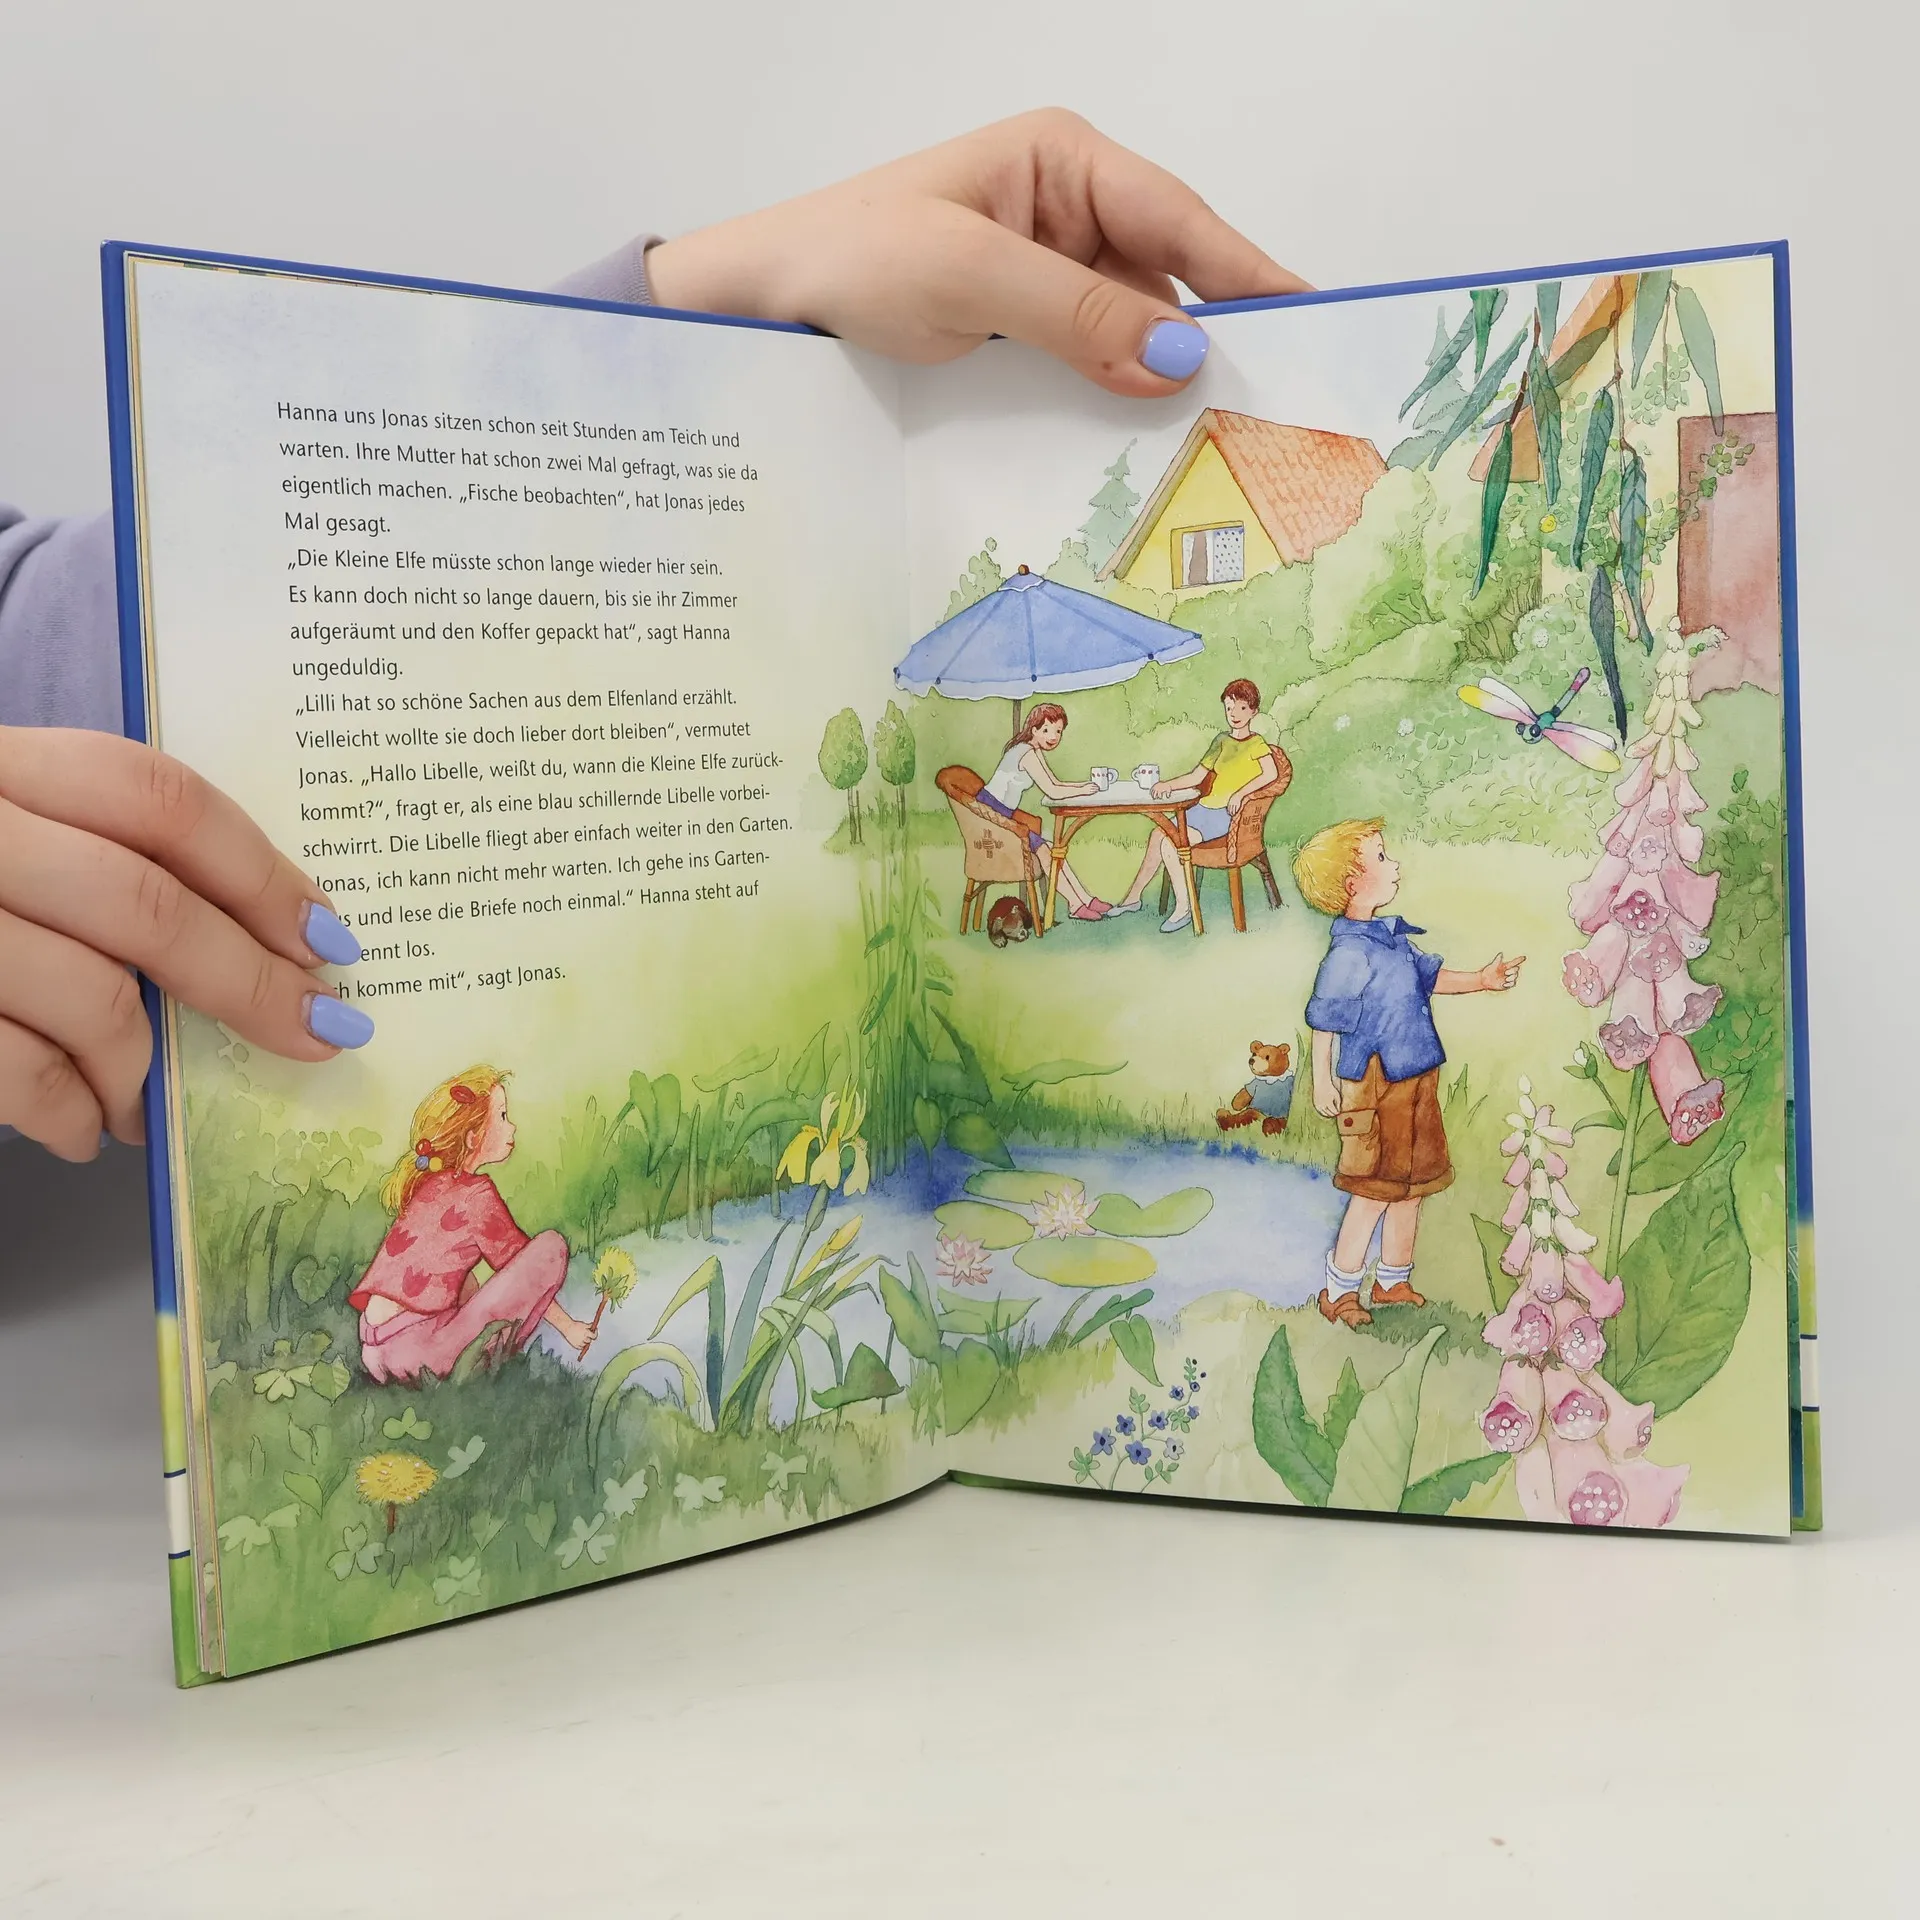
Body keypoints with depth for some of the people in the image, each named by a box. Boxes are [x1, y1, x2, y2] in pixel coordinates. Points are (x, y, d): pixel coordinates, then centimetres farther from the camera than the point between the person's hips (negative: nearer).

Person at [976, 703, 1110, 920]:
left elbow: (1055, 783, 14)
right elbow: (1052, 792, -23)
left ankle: (1085, 900, 7)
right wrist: (1082, 791, -13)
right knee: (1042, 849, -11)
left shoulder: (1036, 751, 12)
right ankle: (1077, 905, -7)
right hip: (990, 812, -10)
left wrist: (1085, 784, 2)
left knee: (1049, 848, 6)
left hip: (1003, 815, 10)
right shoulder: (1028, 754, -20)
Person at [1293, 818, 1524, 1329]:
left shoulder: (1393, 936, 6)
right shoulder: (1349, 952, -21)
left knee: (1411, 1184, 17)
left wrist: (1480, 980, 11)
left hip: (1414, 1082, 9)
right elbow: (1323, 1020, -19)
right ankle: (1338, 1291, 13)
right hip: (1374, 1089, -9)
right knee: (1375, 1191, -1)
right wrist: (1322, 1080, -19)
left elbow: (1429, 975, 21)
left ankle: (1393, 1280, 31)